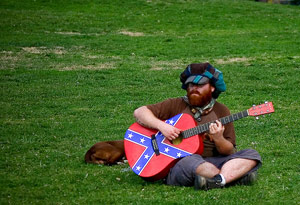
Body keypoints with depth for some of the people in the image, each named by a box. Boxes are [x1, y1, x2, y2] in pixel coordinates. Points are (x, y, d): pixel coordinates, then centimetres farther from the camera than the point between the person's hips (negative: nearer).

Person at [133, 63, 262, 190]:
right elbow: (139, 112, 5)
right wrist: (161, 126, -12)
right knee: (191, 161, -40)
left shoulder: (221, 111, 14)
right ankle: (237, 177, -34)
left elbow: (230, 152, 11)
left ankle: (217, 180, -42)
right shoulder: (176, 105, 10)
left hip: (211, 163, 3)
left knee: (252, 156, -18)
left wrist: (218, 139, -12)